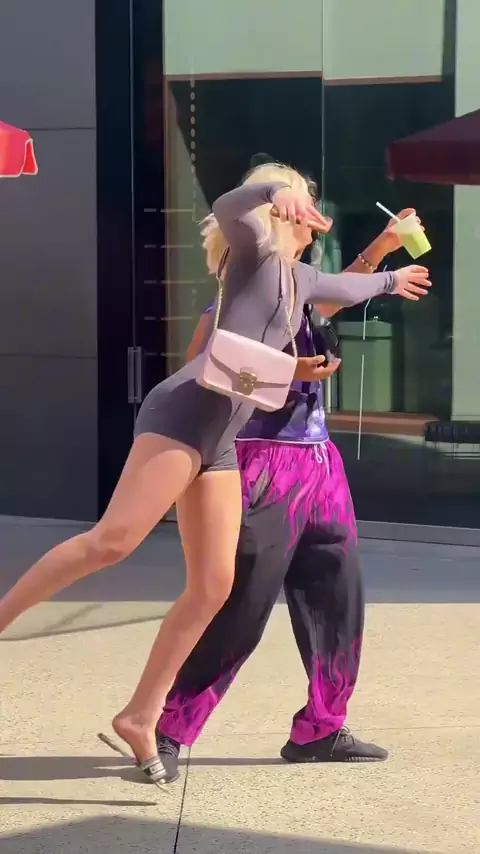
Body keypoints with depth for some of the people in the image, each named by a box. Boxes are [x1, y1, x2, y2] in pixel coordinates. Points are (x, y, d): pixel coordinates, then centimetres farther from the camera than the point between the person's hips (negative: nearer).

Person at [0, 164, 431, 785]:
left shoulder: (300, 278, 29)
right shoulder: (257, 250, 6)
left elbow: (345, 286, 52)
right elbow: (227, 210, -18)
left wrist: (391, 280, 68)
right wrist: (274, 190, -32)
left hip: (221, 439, 8)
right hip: (186, 411, -8)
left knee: (213, 586, -1)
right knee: (111, 540, -24)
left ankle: (140, 716, 3)